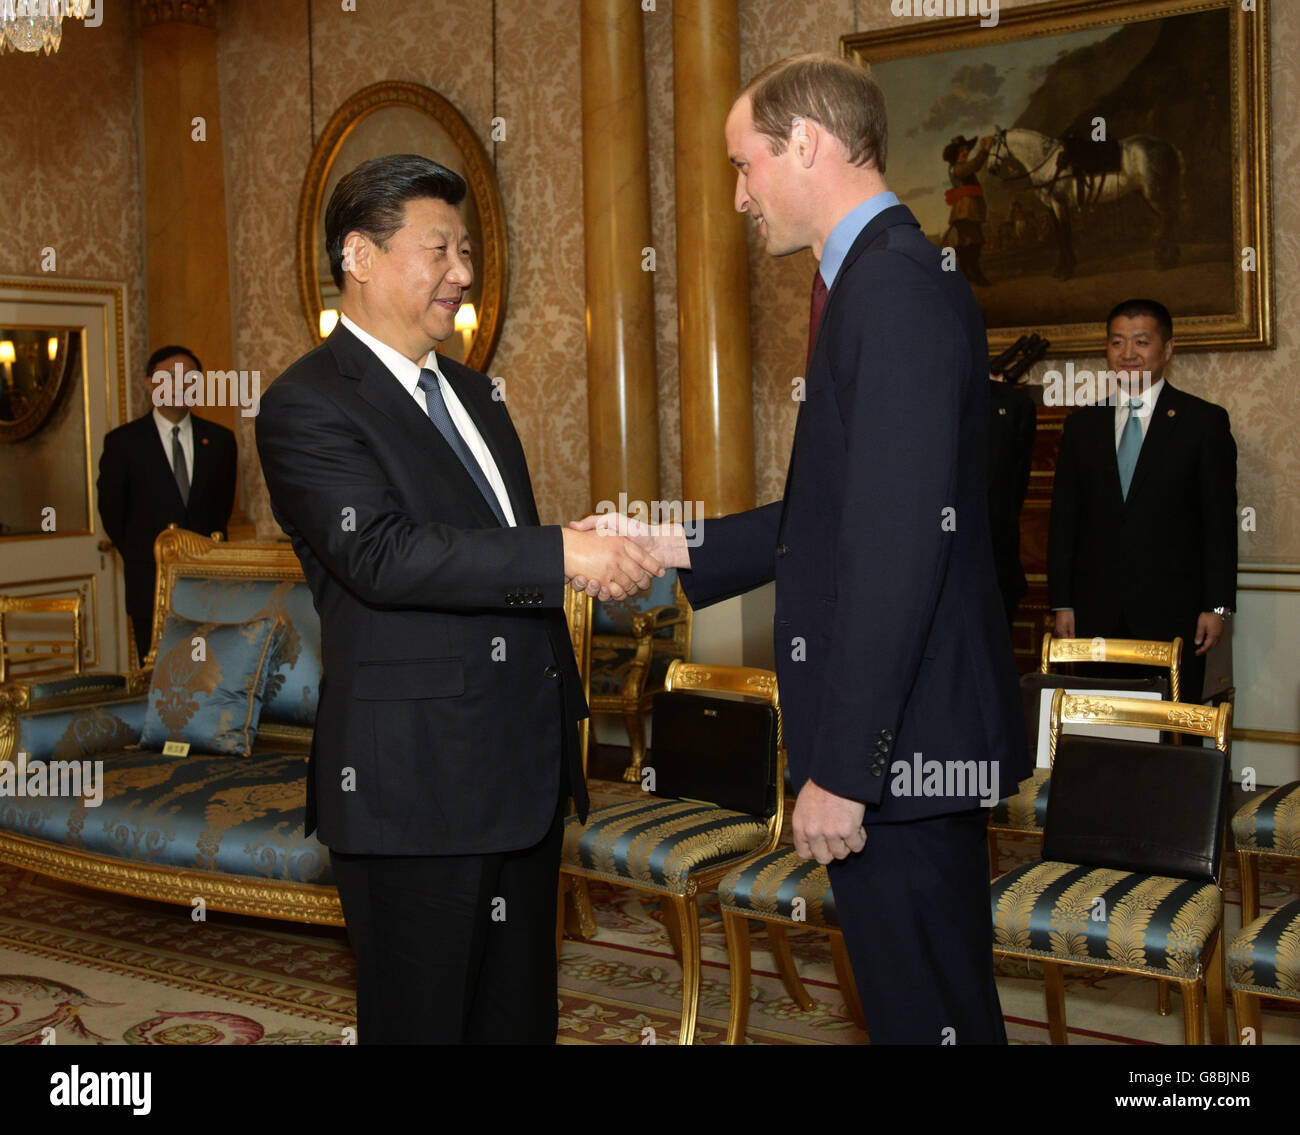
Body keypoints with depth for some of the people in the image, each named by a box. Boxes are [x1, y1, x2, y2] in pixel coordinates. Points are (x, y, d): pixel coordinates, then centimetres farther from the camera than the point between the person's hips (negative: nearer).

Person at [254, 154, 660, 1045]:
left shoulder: (471, 394, 18)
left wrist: (563, 707, 22)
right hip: (414, 782, -8)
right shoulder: (309, 406, -10)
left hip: (525, 770, 8)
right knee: (422, 1021, 4)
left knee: (521, 1015, 17)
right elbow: (382, 555, -24)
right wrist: (564, 553, -27)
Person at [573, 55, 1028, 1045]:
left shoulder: (897, 285, -18)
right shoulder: (883, 277, 15)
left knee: (928, 1011, 3)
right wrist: (676, 546, 14)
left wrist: (843, 769, -23)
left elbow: (896, 543, -24)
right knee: (926, 1004, 21)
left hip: (899, 740, -10)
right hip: (905, 738, 10)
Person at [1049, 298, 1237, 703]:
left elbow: (1220, 521, 0)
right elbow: (1064, 519, 10)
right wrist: (1062, 603, 5)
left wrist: (1217, 606, -5)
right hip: (1096, 613, 3)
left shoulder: (1204, 421, 3)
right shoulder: (1082, 425, 12)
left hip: (1172, 612, -2)